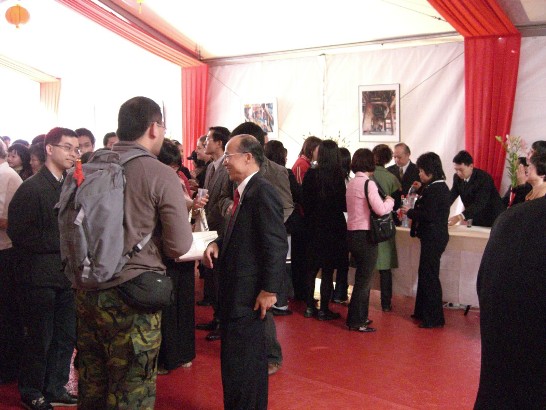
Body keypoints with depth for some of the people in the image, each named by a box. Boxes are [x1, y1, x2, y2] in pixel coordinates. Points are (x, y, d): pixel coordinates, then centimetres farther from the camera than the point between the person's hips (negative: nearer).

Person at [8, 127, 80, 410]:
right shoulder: (31, 188, -11)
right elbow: (18, 233, -17)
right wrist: (61, 240, -18)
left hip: (68, 273, 6)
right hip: (40, 277, -6)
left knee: (66, 337, 12)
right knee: (40, 338, 5)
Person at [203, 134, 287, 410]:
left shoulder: (263, 192, -18)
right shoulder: (243, 191, 11)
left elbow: (277, 245, -21)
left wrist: (269, 290, -21)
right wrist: (217, 243, 3)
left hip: (250, 292, -9)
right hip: (236, 289, 10)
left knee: (241, 360, 0)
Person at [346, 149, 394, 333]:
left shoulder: (351, 183, 11)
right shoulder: (368, 183, -15)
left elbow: (361, 206, 9)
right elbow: (380, 209, -23)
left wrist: (386, 201, 9)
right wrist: (390, 201, -4)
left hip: (352, 234, 8)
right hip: (365, 235, -8)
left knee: (362, 277, 19)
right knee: (364, 279, 0)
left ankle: (360, 316, 28)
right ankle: (355, 321, 6)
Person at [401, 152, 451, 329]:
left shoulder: (435, 189, -19)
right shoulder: (439, 187, 12)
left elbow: (428, 215, -23)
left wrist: (410, 212, -11)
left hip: (433, 239, -11)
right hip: (433, 236, 11)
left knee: (429, 276, -3)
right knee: (425, 274, 18)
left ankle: (434, 318, 6)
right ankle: (423, 311, 30)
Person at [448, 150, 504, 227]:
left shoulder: (484, 178, -23)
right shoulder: (457, 177, -2)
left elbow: (480, 204, -32)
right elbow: (451, 196, -6)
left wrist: (460, 217, -44)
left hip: (492, 221, -5)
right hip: (475, 221, 6)